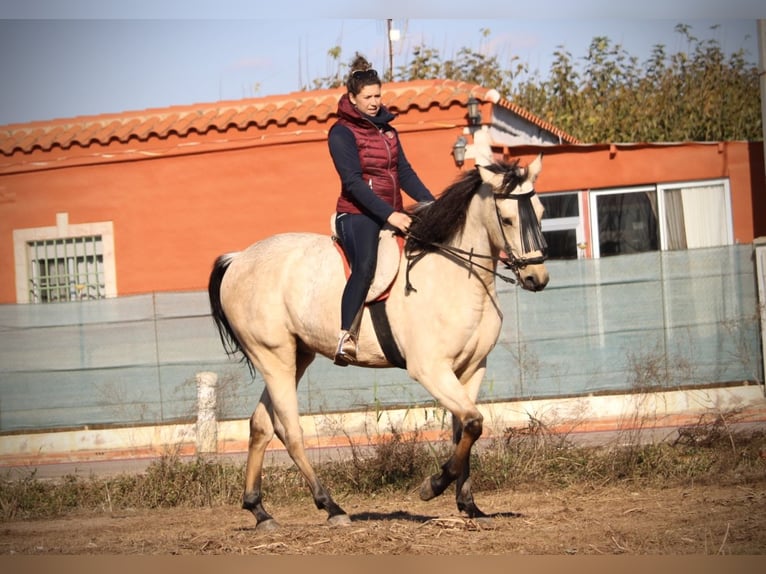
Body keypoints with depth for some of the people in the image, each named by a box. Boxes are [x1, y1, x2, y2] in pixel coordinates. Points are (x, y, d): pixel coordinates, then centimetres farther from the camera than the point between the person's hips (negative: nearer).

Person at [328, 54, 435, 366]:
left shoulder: (387, 130, 18)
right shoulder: (342, 132, -5)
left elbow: (404, 173, 17)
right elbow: (353, 182, -15)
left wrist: (431, 203, 2)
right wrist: (388, 215, -24)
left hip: (392, 215, 8)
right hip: (358, 214, -8)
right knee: (365, 265, -33)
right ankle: (345, 338, -42)